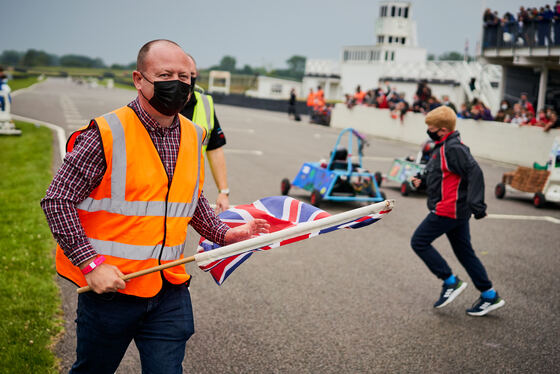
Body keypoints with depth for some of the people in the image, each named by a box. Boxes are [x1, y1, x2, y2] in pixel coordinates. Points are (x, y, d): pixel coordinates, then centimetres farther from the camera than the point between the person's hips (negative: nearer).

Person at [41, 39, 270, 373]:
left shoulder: (193, 137, 5)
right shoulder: (105, 135, -14)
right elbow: (57, 201, -13)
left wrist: (223, 234, 5)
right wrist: (91, 263, -18)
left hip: (170, 291, 4)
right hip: (110, 285, -4)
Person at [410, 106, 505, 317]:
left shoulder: (454, 149, -17)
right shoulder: (443, 147, 14)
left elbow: (474, 173, -25)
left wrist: (476, 204, -30)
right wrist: (422, 182, 9)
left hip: (449, 210, -10)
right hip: (457, 210, 10)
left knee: (419, 242, -3)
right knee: (464, 252, 14)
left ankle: (451, 282, 2)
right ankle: (490, 296, 20)